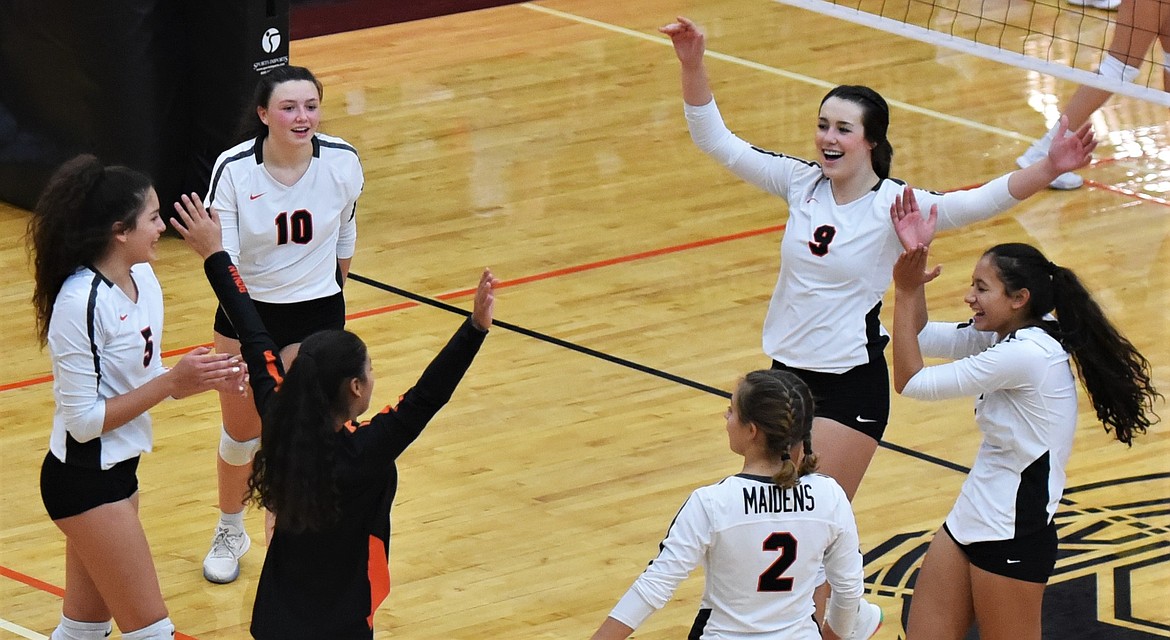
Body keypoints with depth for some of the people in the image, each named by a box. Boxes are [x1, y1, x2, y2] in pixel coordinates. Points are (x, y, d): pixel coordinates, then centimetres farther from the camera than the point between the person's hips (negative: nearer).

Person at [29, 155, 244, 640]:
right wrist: (172, 381, -24)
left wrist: (205, 378, -6)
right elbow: (83, 419, -22)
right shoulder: (80, 303, -24)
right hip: (83, 481, -8)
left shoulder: (143, 280, 1)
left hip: (118, 471, 8)